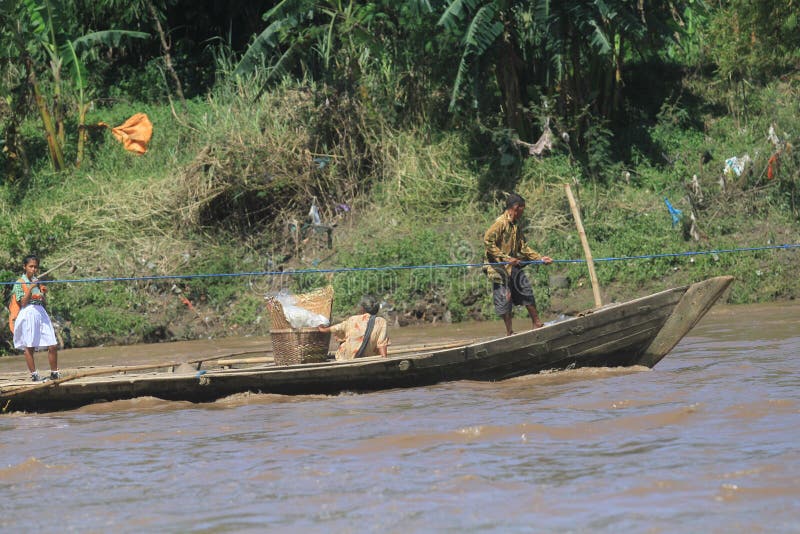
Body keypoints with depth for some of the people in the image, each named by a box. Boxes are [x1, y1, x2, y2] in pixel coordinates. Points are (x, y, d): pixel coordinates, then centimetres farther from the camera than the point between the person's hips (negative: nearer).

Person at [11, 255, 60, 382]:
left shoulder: (38, 281, 13)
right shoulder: (19, 283, -1)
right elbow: (23, 302, -9)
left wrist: (43, 294, -4)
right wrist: (31, 288, -18)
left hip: (41, 313, 5)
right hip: (28, 314, -5)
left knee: (53, 346, -1)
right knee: (29, 347, 0)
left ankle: (54, 373, 9)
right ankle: (34, 374, 8)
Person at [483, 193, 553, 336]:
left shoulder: (515, 225, 13)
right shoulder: (500, 223, -16)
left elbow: (523, 247, 18)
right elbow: (488, 242, -22)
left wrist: (540, 258, 10)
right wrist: (506, 258, -25)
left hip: (513, 267, 9)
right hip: (499, 268, -9)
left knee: (526, 291, 10)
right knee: (504, 299, -3)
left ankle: (536, 324, 20)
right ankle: (509, 332, 6)